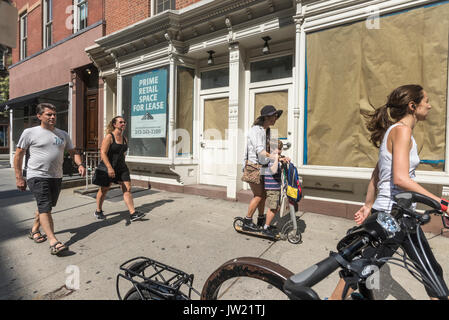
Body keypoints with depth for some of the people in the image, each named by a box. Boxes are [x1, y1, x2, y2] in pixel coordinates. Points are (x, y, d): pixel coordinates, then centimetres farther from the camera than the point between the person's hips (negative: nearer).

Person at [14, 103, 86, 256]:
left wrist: (80, 164, -5)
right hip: (37, 176, -6)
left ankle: (34, 231, 39)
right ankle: (54, 242, -17)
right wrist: (19, 177, -6)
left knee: (46, 206, 17)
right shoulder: (30, 132, -3)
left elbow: (72, 152, 14)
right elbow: (18, 155, -2)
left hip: (56, 177, 6)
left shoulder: (62, 134, 11)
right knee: (45, 208, -13)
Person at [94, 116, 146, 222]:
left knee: (127, 189, -3)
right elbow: (103, 153, -18)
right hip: (108, 167, -6)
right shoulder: (109, 137, -12)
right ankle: (98, 211, 32)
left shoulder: (124, 139, 9)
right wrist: (109, 168, -26)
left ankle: (133, 214, -3)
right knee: (104, 190, 10)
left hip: (121, 167, 6)